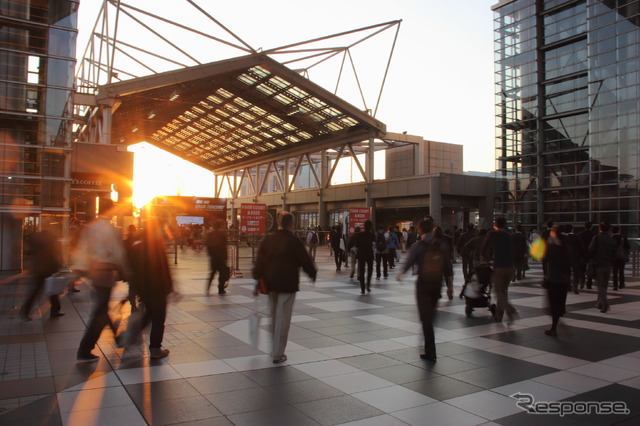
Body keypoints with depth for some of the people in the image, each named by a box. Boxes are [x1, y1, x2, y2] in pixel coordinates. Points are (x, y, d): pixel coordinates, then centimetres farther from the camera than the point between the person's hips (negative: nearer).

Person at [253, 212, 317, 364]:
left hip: (270, 283, 6)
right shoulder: (294, 241, -11)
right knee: (283, 318, 1)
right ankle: (278, 354, 6)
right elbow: (305, 260, -4)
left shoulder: (268, 239, 4)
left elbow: (259, 261, 4)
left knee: (273, 316, 19)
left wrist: (258, 280, 9)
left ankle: (275, 347, 32)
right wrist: (313, 273, 14)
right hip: (287, 284, -5)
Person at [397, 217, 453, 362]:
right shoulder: (442, 245, 1)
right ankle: (429, 350, 31)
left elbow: (408, 263, -13)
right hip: (437, 285, 4)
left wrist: (400, 273, 3)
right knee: (430, 316, 19)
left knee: (426, 319, 4)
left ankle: (431, 353, 5)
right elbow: (448, 268, 2)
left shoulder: (418, 246, -10)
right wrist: (450, 286, 8)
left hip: (423, 285, -4)